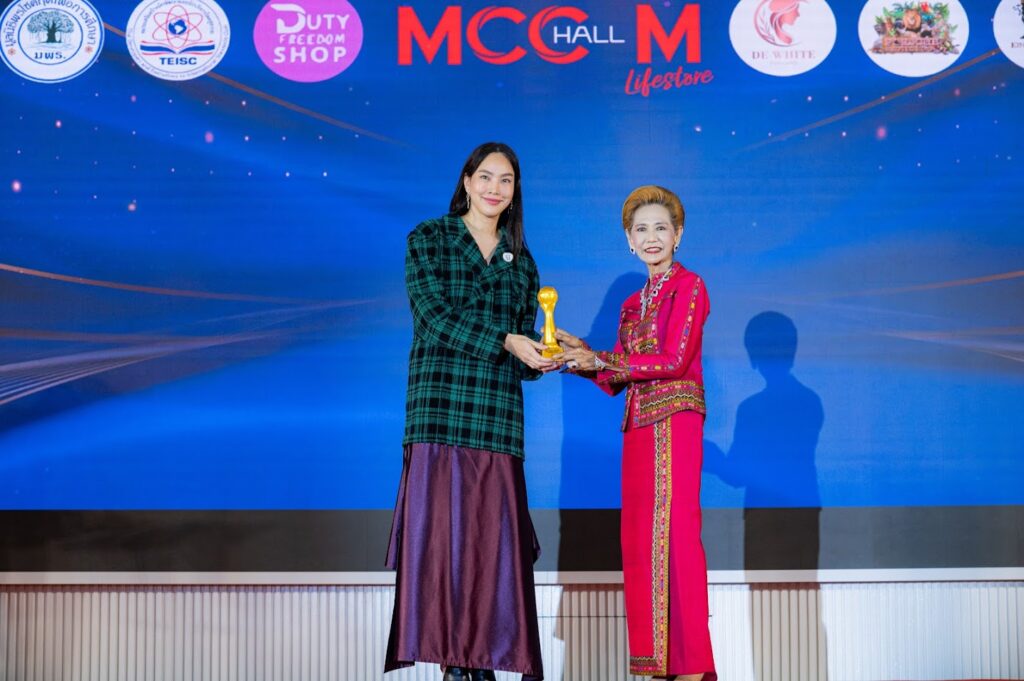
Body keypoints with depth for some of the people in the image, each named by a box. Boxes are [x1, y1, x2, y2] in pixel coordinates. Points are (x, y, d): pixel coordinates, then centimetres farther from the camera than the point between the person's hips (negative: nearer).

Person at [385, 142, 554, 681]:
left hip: (498, 412, 3)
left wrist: (549, 357, -6)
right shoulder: (428, 240, 7)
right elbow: (433, 314, -5)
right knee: (440, 521, -7)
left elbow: (525, 337, 17)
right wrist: (503, 342, -14)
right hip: (440, 397, -3)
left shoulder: (520, 260, 19)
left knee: (493, 529, -2)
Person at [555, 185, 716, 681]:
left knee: (674, 530, -10)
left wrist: (599, 359, -11)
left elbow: (674, 361, -12)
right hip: (639, 425, 7)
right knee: (641, 536, 4)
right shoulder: (633, 303, 19)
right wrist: (580, 356, 0)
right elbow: (616, 380, 16)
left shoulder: (689, 287, -1)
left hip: (675, 419, -7)